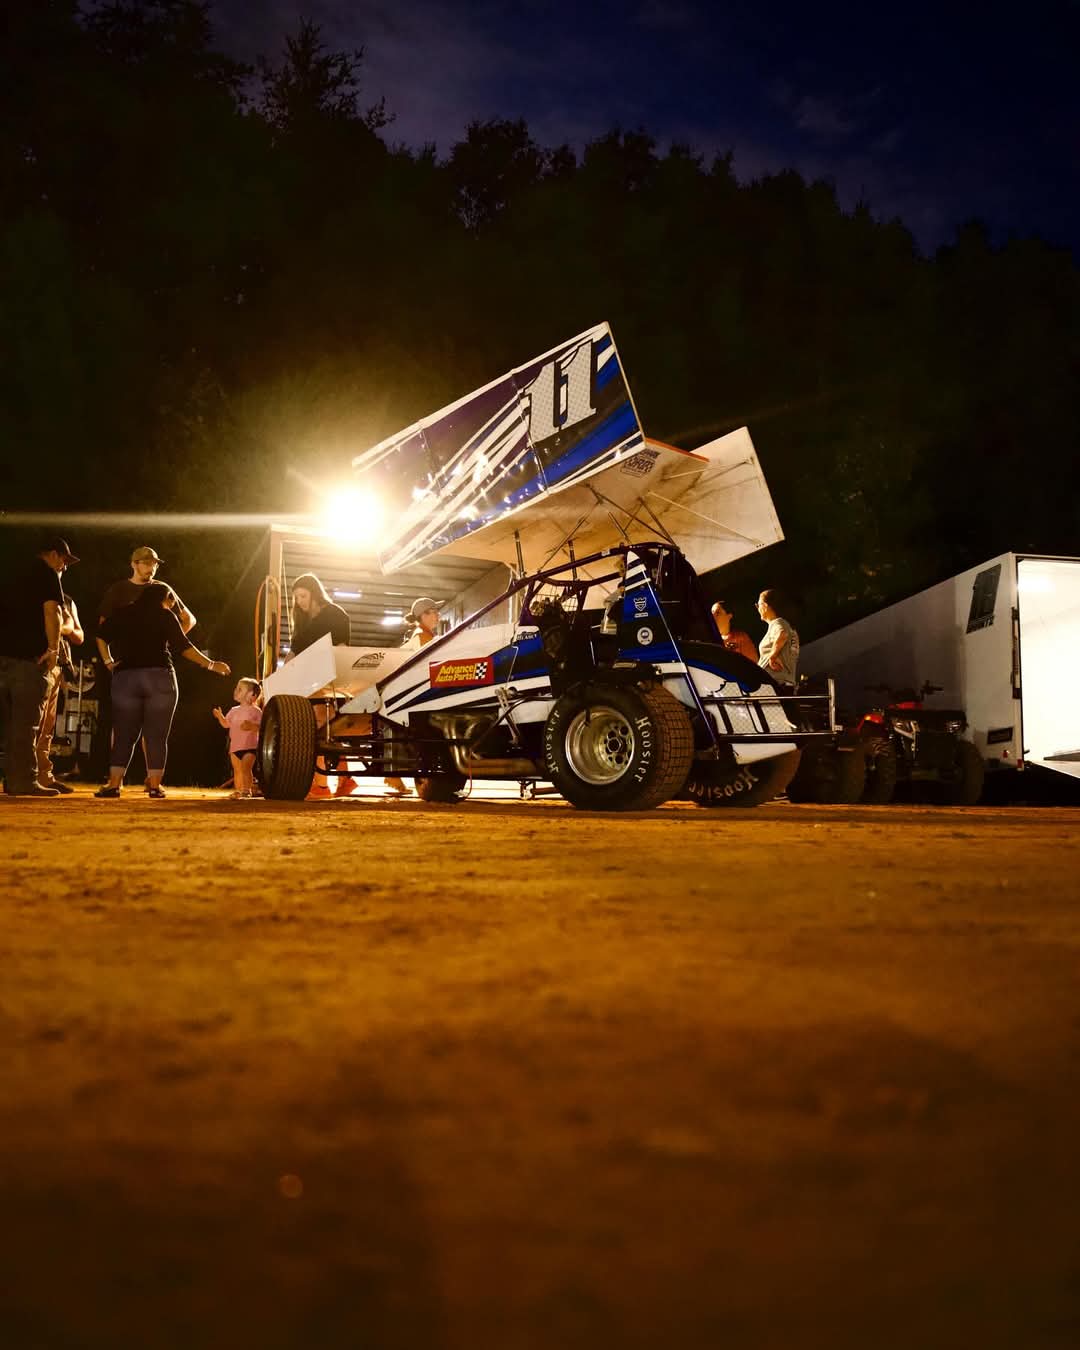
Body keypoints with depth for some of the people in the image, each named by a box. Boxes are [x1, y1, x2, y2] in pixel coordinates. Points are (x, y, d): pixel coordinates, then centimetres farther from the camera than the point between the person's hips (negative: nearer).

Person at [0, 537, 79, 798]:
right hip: (29, 658, -8)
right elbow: (51, 610, -16)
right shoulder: (47, 574, -2)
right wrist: (54, 649, -16)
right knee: (26, 722, -8)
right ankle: (24, 781, -10)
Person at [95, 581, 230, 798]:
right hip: (159, 677, -2)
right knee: (156, 736, 1)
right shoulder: (165, 616, 5)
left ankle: (114, 784, -4)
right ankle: (154, 785, -3)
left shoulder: (123, 614, 15)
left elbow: (101, 635, 12)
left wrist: (109, 662, 15)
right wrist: (211, 665, 4)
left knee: (123, 735, 4)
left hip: (125, 677, 2)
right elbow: (184, 646, -1)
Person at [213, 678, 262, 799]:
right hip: (235, 747, 6)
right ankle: (237, 790, 17)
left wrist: (251, 726, -28)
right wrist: (220, 716, 4)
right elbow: (226, 724, 20)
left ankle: (247, 789, -13)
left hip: (249, 746, -6)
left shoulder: (255, 711, -5)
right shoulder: (234, 711, 14)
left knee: (246, 769, -14)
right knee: (237, 770, 10)